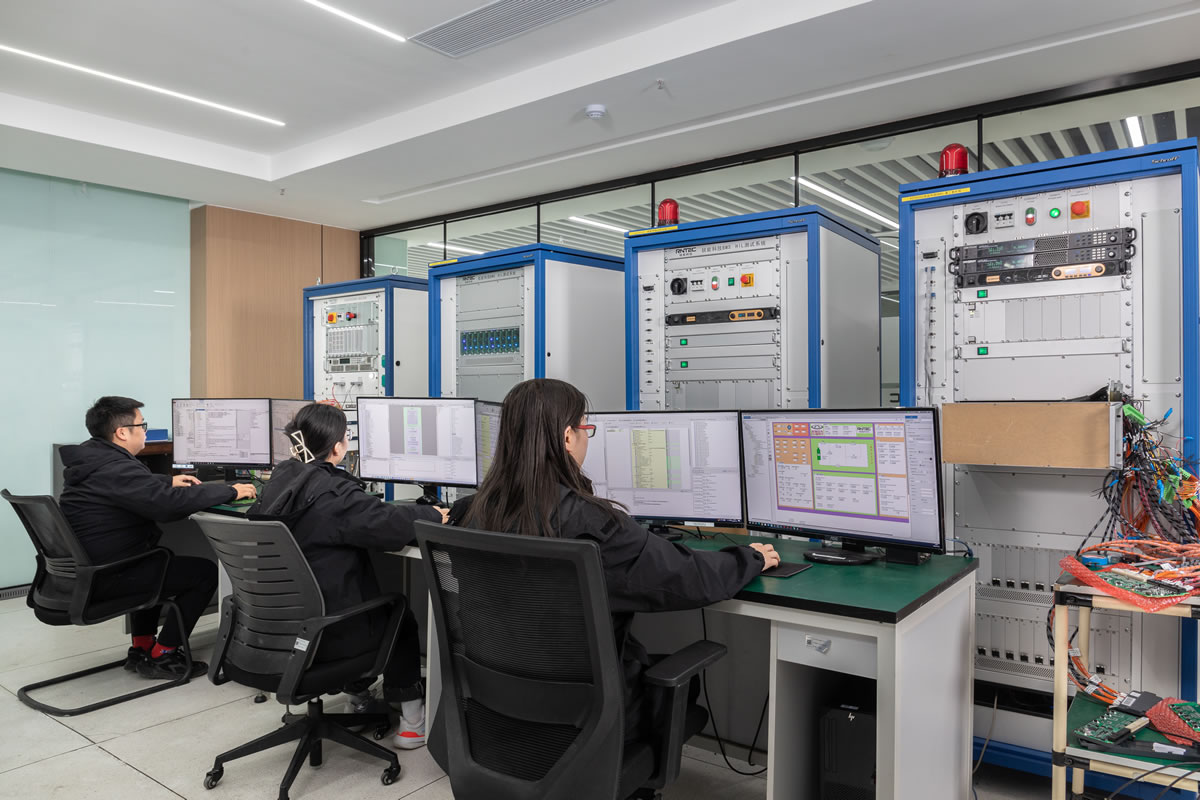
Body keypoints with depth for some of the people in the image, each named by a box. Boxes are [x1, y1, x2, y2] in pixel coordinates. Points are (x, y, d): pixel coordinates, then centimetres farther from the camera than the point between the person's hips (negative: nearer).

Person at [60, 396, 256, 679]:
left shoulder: (90, 458, 6)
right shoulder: (115, 469, -25)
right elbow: (172, 504, -32)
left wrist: (169, 481, 22)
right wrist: (230, 491, -22)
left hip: (83, 569, 11)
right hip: (105, 579, -11)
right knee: (205, 571, -5)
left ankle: (141, 646, 33)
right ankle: (162, 656, 6)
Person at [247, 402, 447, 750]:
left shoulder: (277, 482, 1)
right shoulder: (333, 493, -24)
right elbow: (392, 524, -28)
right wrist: (433, 514, -9)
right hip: (326, 633, -7)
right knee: (402, 612, 19)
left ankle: (359, 695, 43)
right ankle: (410, 715, 22)